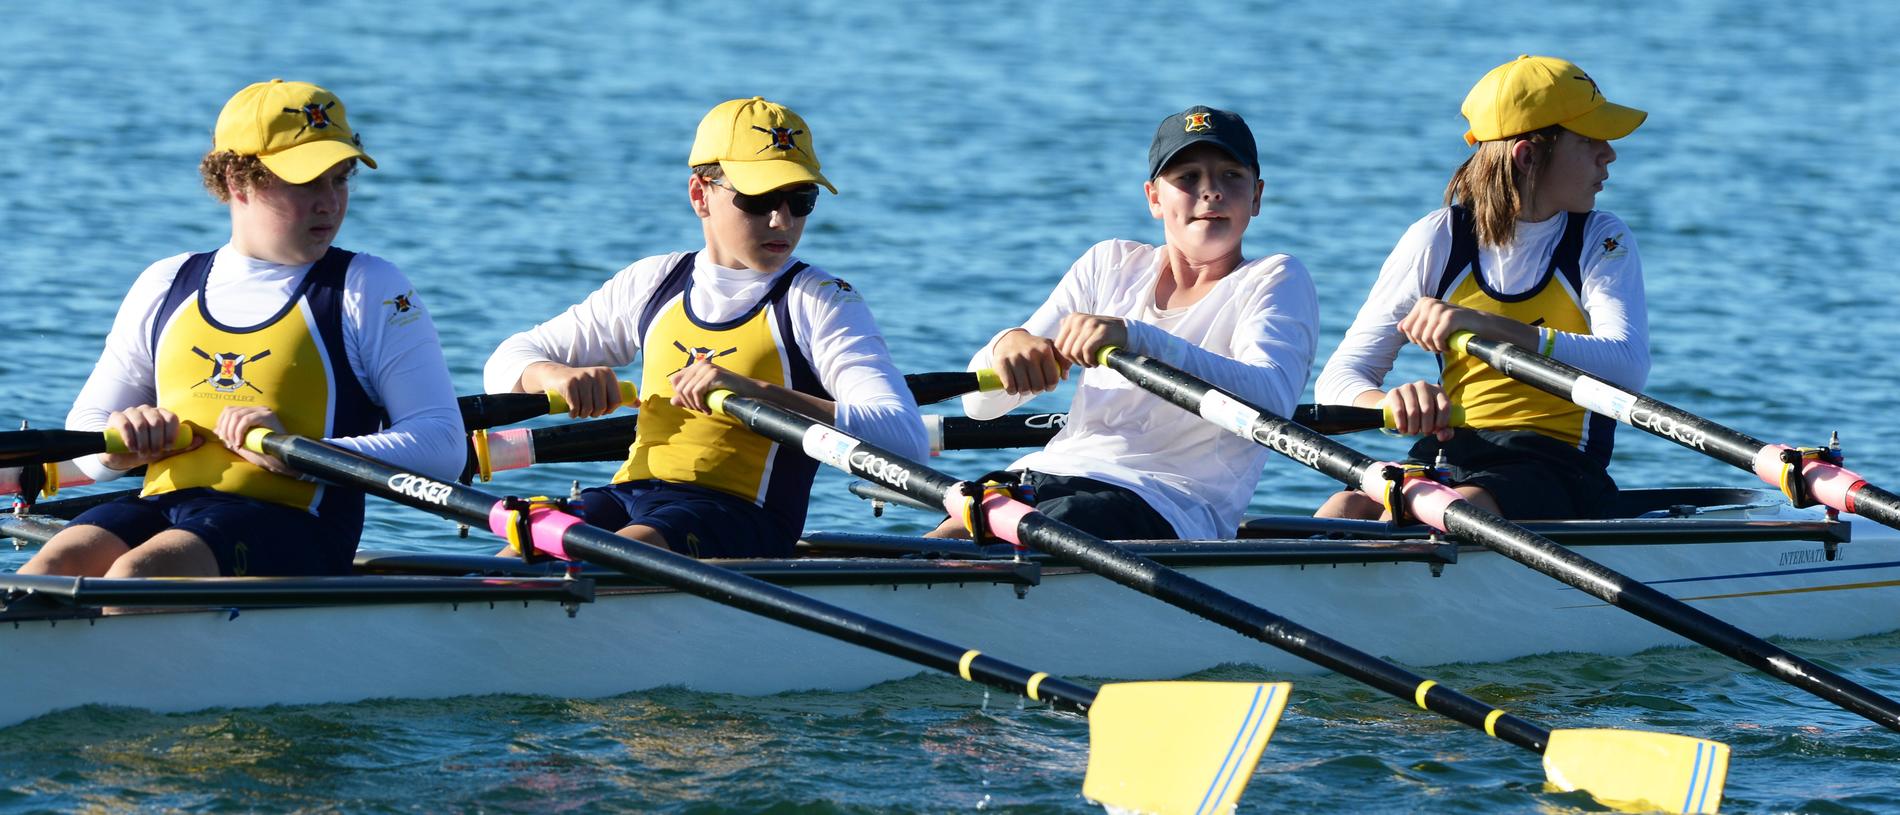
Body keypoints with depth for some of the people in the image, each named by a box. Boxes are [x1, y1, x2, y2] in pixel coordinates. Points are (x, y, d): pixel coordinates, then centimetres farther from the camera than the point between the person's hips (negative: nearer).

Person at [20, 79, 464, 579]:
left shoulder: (370, 289, 7)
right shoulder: (165, 288, 20)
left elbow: (441, 448, -3)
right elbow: (82, 439, 26)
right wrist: (121, 440, 0)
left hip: (291, 524, -4)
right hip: (161, 507, 4)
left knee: (136, 574, -34)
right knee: (51, 569, -28)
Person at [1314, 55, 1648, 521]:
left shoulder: (1603, 242, 4)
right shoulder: (1439, 239, 7)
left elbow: (1628, 367, -17)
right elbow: (1340, 378, 3)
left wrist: (1486, 326, -29)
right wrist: (1390, 403, -24)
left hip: (1555, 468, -2)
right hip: (1445, 455, 2)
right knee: (1341, 514, -31)